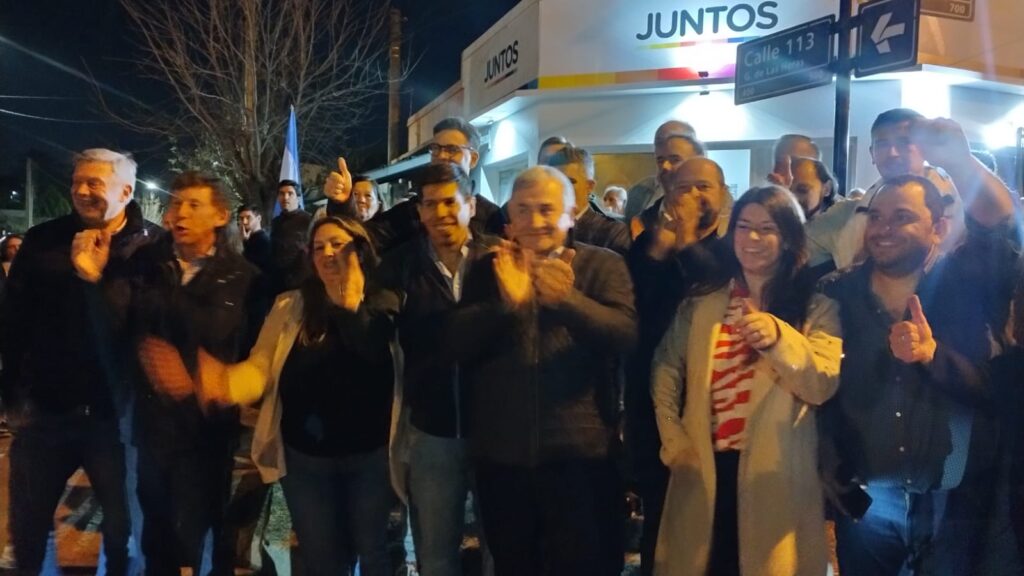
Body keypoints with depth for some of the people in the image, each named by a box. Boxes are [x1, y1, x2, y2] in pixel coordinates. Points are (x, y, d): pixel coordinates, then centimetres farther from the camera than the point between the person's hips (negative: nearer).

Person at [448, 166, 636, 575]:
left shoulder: (603, 265, 0)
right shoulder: (489, 270, 8)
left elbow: (625, 335, -15)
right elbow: (456, 344, -4)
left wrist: (567, 299, -32)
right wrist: (507, 301, -21)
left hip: (580, 453, -3)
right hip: (501, 454, 3)